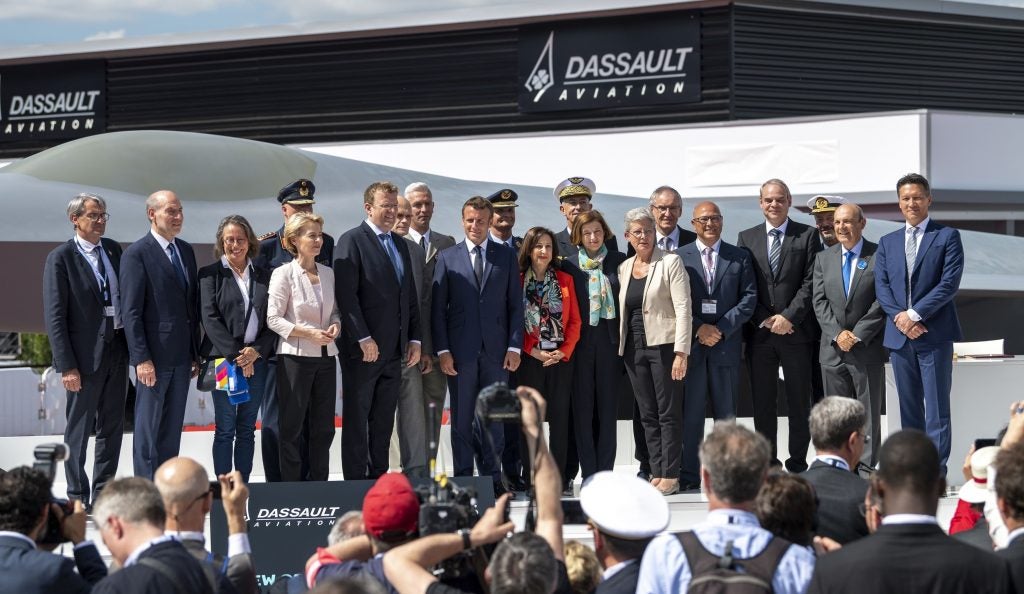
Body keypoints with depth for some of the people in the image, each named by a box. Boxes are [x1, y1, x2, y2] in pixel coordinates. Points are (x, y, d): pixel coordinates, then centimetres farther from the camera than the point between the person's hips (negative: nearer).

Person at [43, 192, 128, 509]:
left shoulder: (113, 249, 8)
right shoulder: (61, 258, -9)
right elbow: (54, 316, -11)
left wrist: (132, 345, 9)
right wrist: (66, 366, -16)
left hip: (117, 349, 6)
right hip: (86, 355, -6)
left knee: (112, 426, 12)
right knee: (79, 430, 3)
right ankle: (78, 499, 13)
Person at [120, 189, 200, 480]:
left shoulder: (186, 251, 13)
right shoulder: (136, 254, -9)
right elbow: (131, 312, -13)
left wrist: (196, 352, 12)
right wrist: (141, 358, -17)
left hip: (182, 356, 7)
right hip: (154, 357, -7)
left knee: (172, 429, 11)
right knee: (148, 430, 0)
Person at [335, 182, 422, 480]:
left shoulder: (400, 245, 18)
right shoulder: (352, 241, -5)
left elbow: (411, 296, 20)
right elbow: (346, 294, -13)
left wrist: (414, 339, 10)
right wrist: (363, 338, -18)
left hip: (394, 351, 7)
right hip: (363, 349, -7)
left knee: (384, 422, 9)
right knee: (357, 420, -2)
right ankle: (356, 482, 1)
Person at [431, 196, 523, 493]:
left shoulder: (506, 257, 8)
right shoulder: (447, 257, 5)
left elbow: (516, 305, 6)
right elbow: (437, 308, 2)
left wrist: (514, 347, -3)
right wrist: (442, 350, -6)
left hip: (496, 351, 1)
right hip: (460, 351, -1)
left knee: (493, 418, 6)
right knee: (462, 419, 3)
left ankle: (492, 478, 13)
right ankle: (463, 478, 9)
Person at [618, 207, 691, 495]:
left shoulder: (670, 263, -4)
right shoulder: (624, 268, 13)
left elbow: (683, 309, -10)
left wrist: (681, 352, -17)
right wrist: (621, 347, 9)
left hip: (663, 346, -6)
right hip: (634, 348, 6)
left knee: (668, 413, -4)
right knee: (648, 415, 7)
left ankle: (671, 475, -1)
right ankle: (657, 473, 10)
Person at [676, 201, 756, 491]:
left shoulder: (739, 257, 10)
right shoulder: (679, 257, 8)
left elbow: (749, 298, 2)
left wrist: (721, 329, -9)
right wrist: (698, 328, -10)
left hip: (727, 344, 1)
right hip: (690, 344, -1)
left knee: (727, 412, 4)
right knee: (690, 412, -1)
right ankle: (689, 475, 1)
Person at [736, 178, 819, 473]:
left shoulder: (807, 235, 4)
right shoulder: (747, 238, 11)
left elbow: (810, 282, -3)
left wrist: (789, 317, -12)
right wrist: (765, 319, -6)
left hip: (796, 331, -2)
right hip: (759, 333, 2)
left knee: (799, 402, 2)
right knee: (762, 403, 3)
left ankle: (798, 464, 7)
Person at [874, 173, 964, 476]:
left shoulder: (947, 236, 2)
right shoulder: (887, 243, 16)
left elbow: (950, 282, -8)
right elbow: (881, 286, 7)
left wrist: (915, 314, -14)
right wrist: (899, 317, -10)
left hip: (934, 334, -4)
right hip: (899, 335, 4)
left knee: (937, 407, -5)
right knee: (909, 407, 8)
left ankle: (936, 472, -5)